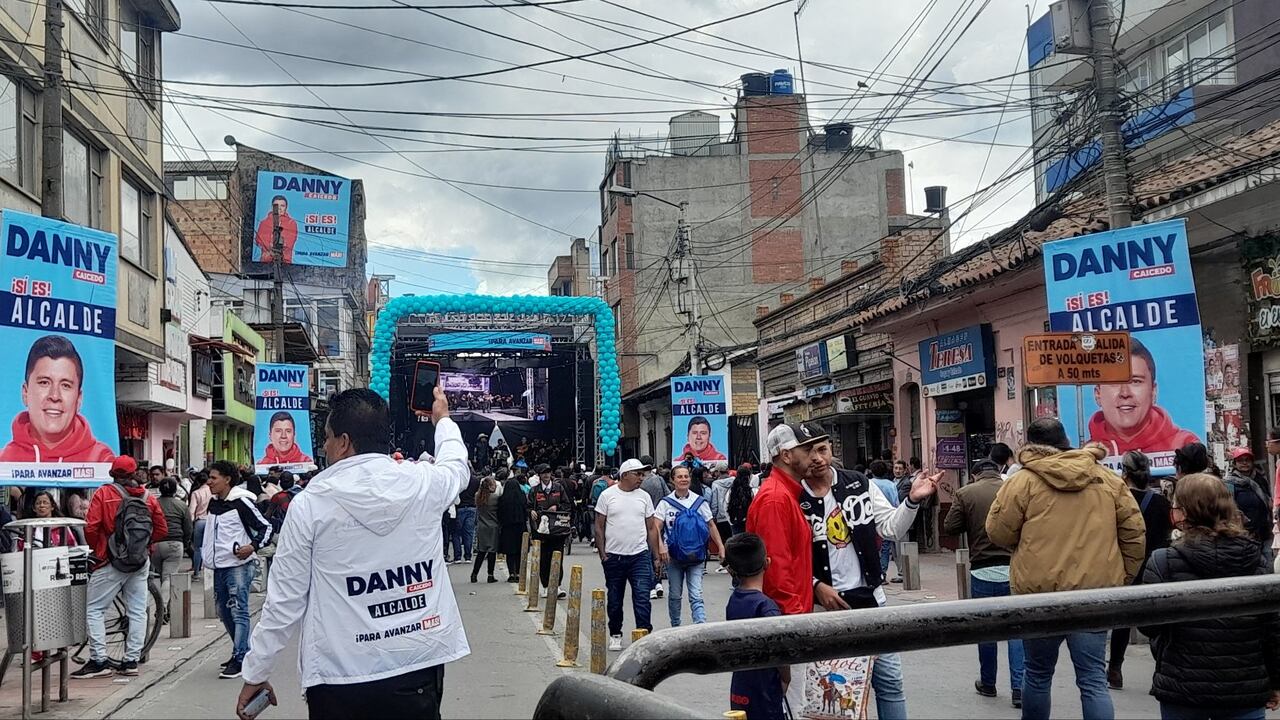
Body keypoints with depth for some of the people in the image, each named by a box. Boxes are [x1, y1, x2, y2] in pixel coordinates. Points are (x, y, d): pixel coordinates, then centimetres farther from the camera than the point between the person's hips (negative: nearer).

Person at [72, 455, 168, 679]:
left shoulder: (104, 493, -6)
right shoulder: (148, 497, 3)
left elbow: (90, 527, -12)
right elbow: (162, 529, 4)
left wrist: (95, 548, 5)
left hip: (111, 562, -4)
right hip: (141, 563, 4)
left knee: (94, 610, 4)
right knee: (137, 612, 10)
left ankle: (99, 661, -2)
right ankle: (131, 661, 12)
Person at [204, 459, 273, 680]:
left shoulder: (242, 502, -11)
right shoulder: (213, 504, 12)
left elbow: (265, 527, -11)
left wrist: (253, 547, -24)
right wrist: (207, 554, 20)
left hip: (239, 565, -9)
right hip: (220, 566, 9)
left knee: (239, 611, -9)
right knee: (224, 611, 14)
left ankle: (239, 658, -8)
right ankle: (244, 651, 27)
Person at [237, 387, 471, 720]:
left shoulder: (310, 505, -9)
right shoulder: (423, 483, -3)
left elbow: (284, 600, -5)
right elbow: (457, 466, 22)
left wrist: (255, 674, 7)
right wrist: (443, 419, 42)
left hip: (341, 678, -3)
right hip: (418, 667, 3)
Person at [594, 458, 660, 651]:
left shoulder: (644, 497, 6)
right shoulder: (607, 495, -1)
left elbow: (651, 528, 10)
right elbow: (599, 527, 1)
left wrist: (656, 556, 6)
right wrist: (602, 554, -4)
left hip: (640, 555, 1)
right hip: (614, 557, -1)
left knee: (642, 597, -9)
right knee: (614, 601, 11)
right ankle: (615, 635, 27)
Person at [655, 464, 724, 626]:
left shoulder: (700, 502, 4)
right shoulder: (666, 503, 1)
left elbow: (711, 525, 8)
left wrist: (721, 547, 2)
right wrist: (661, 546, -22)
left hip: (695, 556, -1)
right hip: (673, 556, 1)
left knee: (696, 596, -8)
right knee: (675, 595, 13)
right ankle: (675, 627, 29)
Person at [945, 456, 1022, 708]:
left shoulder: (965, 493, -4)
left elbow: (950, 527, -1)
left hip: (982, 570, 0)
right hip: (1013, 568, 0)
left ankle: (987, 683, 26)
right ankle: (1019, 688, 1)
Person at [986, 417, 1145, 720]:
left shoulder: (1022, 481, -4)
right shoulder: (1108, 479, 7)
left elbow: (998, 533, 1)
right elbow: (1134, 533, 8)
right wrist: (1122, 578, 16)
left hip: (1040, 591, -2)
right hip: (1095, 591, 2)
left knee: (1038, 674, 15)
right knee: (1093, 679, 4)